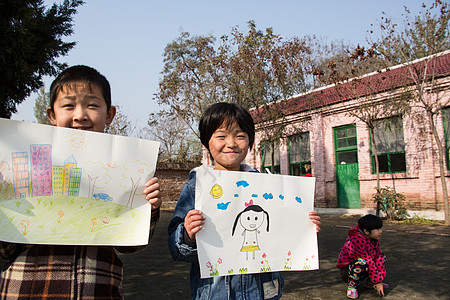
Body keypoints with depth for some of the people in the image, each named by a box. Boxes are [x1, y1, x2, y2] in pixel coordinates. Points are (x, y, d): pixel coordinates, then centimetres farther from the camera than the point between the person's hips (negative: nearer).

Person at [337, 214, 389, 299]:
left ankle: (371, 282, 15)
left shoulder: (374, 239, -4)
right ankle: (352, 286, -13)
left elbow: (378, 257, -4)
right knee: (362, 263, -38)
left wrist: (380, 279, -9)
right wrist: (378, 282, -22)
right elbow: (368, 263, -28)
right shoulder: (357, 241, -31)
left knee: (382, 257, 5)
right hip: (347, 270, -8)